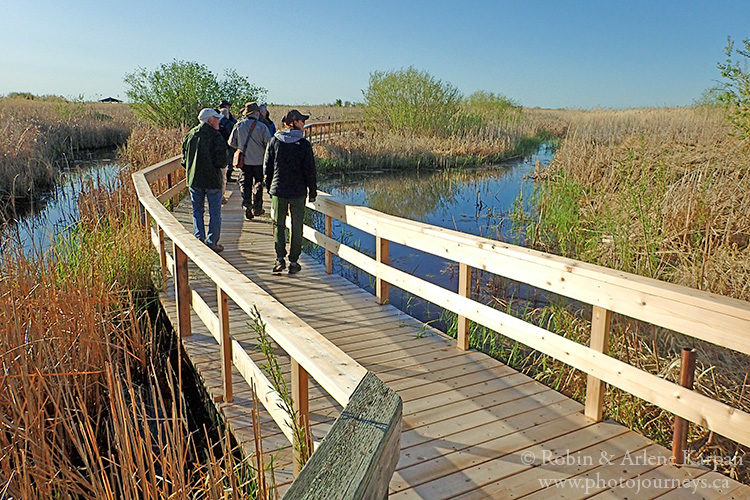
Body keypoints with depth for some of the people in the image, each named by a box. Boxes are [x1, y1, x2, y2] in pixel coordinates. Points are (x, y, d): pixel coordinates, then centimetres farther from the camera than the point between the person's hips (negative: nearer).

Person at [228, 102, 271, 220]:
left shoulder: (239, 125, -3)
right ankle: (257, 208, 18)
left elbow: (231, 142, 3)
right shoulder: (262, 127, -10)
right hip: (259, 161, -1)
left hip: (244, 160, 1)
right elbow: (269, 144, -9)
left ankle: (247, 206, -4)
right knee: (258, 184, 13)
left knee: (245, 184, 8)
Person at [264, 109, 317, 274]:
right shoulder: (304, 144, -7)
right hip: (298, 192, -2)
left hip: (278, 191, 2)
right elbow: (310, 170, -6)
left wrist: (269, 188, 15)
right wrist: (312, 191, 4)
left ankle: (280, 258, 4)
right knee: (297, 227, 8)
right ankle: (293, 262, 12)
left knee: (278, 225, 12)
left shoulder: (274, 142, 1)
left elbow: (267, 167, 4)